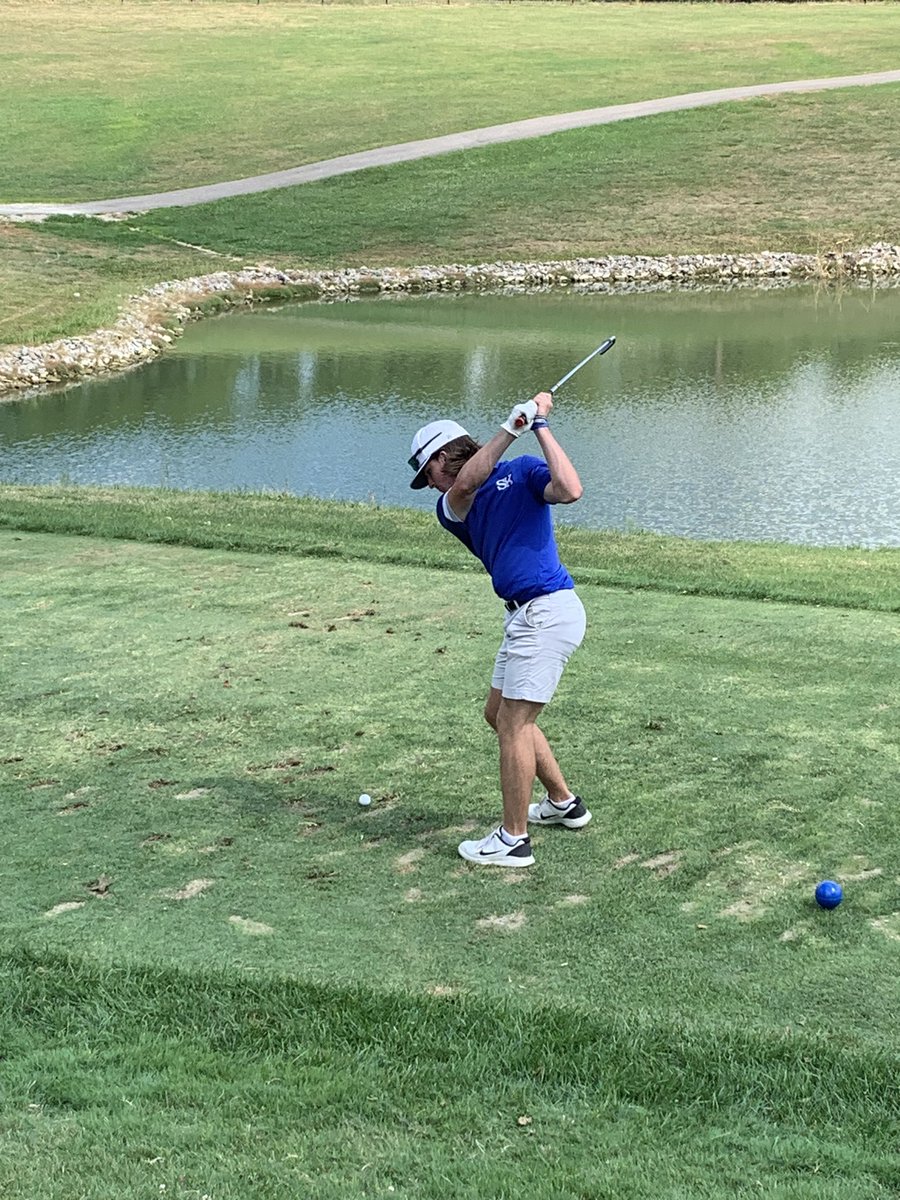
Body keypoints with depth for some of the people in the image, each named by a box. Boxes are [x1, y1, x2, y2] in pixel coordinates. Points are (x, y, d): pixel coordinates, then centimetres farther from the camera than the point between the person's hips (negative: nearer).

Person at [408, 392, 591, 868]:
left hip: (548, 611, -9)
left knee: (513, 723, -7)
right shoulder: (452, 509, 14)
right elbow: (464, 486, -11)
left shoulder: (521, 471, -2)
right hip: (524, 615, 9)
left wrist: (540, 426, -16)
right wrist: (509, 428, -19)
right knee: (499, 713, 19)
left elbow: (570, 490, -21)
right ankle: (563, 803, 34)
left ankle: (513, 841, -1)